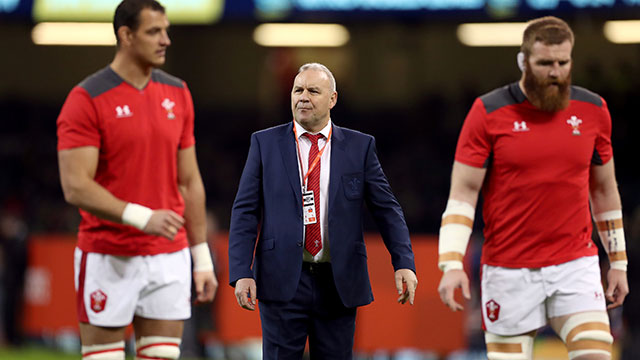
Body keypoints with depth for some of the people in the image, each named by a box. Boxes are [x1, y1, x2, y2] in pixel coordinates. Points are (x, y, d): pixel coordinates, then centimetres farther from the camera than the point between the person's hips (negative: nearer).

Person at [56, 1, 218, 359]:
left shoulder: (177, 94, 9)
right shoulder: (87, 100, -9)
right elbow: (75, 187, -16)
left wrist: (202, 258, 10)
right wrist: (142, 217, -26)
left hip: (169, 257, 5)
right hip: (108, 259, -5)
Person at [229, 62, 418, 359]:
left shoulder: (359, 146, 7)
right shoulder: (265, 144, 6)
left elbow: (386, 209, 4)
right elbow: (244, 212, 3)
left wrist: (404, 264, -9)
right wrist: (241, 272, -8)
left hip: (339, 284, 1)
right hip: (283, 280, -1)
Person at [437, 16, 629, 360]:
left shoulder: (593, 110, 5)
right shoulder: (488, 112, -4)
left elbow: (605, 189, 16)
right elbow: (463, 192, -5)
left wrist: (618, 262, 17)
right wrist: (451, 264, -16)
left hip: (576, 266, 2)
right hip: (508, 271, -2)